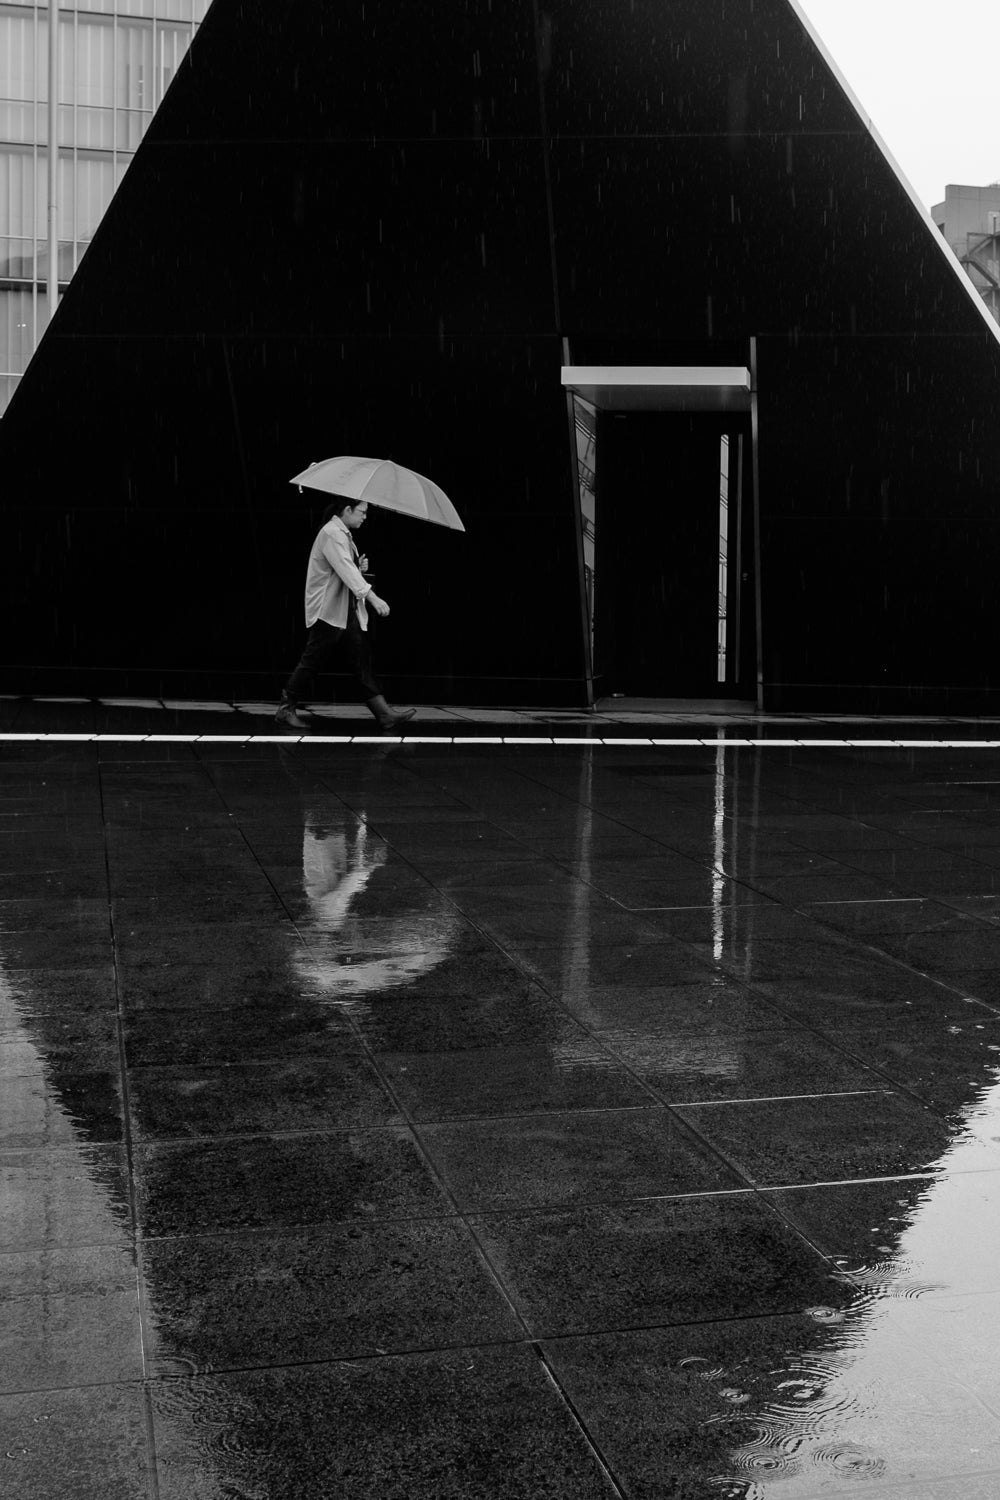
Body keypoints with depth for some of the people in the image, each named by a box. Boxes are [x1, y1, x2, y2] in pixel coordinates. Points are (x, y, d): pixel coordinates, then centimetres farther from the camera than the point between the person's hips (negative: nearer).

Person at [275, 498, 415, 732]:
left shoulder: (344, 534, 17)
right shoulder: (331, 533, -15)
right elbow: (345, 569, -28)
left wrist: (360, 567, 3)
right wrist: (372, 597, -36)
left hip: (348, 611, 9)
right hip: (327, 611, -9)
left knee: (362, 660, 2)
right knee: (312, 662, -3)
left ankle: (383, 714, -3)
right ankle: (285, 710, 9)